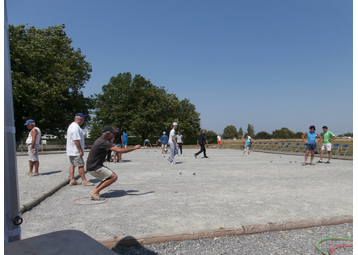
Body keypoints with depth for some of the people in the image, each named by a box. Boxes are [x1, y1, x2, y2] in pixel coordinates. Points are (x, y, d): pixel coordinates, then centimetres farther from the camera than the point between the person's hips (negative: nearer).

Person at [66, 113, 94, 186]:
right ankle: (84, 181, 1)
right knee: (81, 165, -5)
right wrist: (81, 150, -22)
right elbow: (76, 140, -25)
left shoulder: (71, 125, 16)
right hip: (75, 151, -11)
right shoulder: (76, 127, -19)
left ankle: (72, 180, 17)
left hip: (71, 151, 11)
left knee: (73, 165, 13)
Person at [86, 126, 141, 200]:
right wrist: (134, 148, -21)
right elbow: (120, 150, -30)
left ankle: (94, 192, 10)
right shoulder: (103, 142, -23)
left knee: (111, 177, 12)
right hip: (94, 168, -10)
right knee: (114, 177, -11)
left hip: (96, 166, 10)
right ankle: (95, 192, -7)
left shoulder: (101, 140, 9)